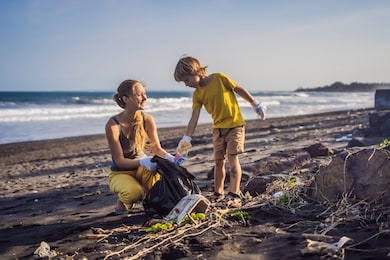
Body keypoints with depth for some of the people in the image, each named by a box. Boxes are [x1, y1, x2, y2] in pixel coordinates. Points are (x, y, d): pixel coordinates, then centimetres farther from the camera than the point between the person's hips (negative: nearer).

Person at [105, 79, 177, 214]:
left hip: (142, 170, 3)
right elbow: (119, 160, -21)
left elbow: (156, 148, -1)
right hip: (120, 173, -3)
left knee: (154, 164, -34)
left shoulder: (147, 120, -8)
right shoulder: (113, 125, -22)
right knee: (134, 192, -36)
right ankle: (122, 201, 2)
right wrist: (142, 162, -39)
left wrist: (169, 157, -24)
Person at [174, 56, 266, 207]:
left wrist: (255, 104, 0)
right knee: (218, 161, 7)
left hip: (235, 124, -5)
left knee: (232, 157, -13)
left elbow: (239, 89, -4)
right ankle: (218, 193, 20)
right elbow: (194, 118, -4)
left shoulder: (219, 78, -13)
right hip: (218, 128, 5)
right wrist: (187, 138, -12)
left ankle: (235, 194, -13)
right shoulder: (197, 95, -1)